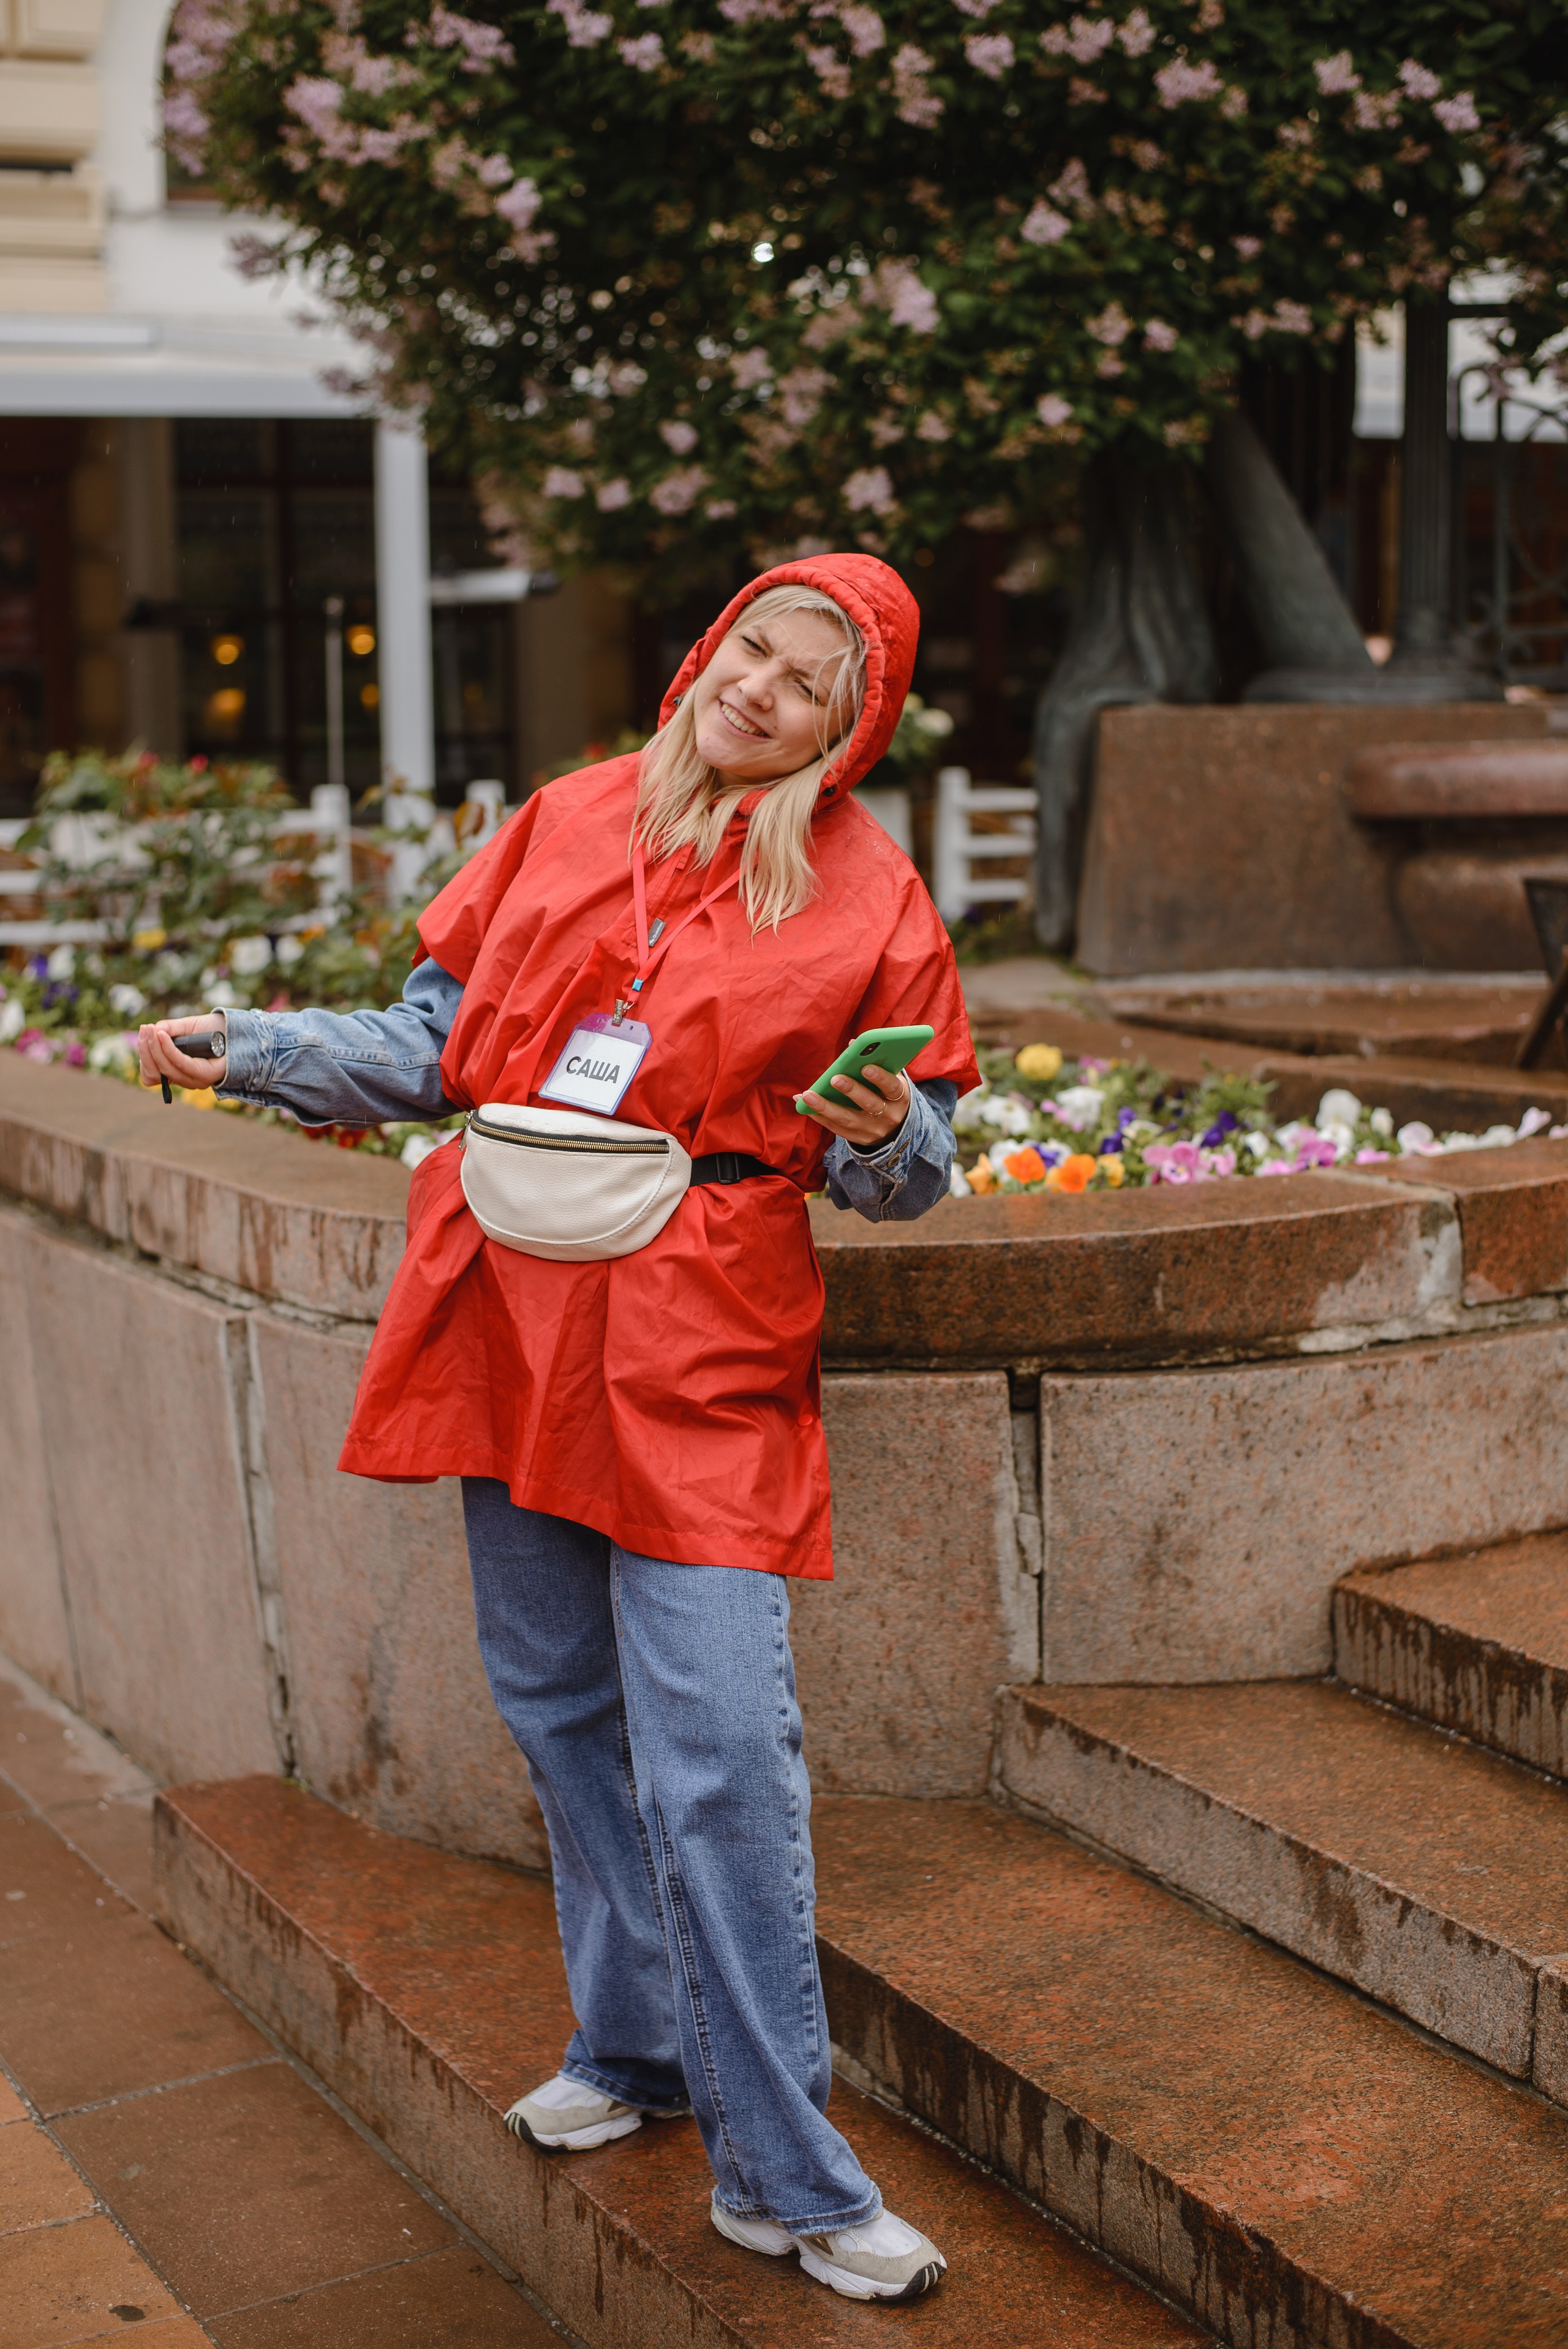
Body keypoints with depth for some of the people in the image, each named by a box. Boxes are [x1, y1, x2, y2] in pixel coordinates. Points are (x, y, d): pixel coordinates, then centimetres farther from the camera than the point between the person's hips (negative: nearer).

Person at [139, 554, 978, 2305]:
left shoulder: (868, 895, 1)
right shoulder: (569, 822, 10)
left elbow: (906, 1173, 3)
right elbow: (441, 1046, 14)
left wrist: (880, 1136, -19)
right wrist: (247, 1048, 4)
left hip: (702, 1363, -4)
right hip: (518, 1322, 5)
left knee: (719, 1756, -10)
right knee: (560, 1705, 14)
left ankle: (783, 2177, 1)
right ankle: (633, 2048, 33)